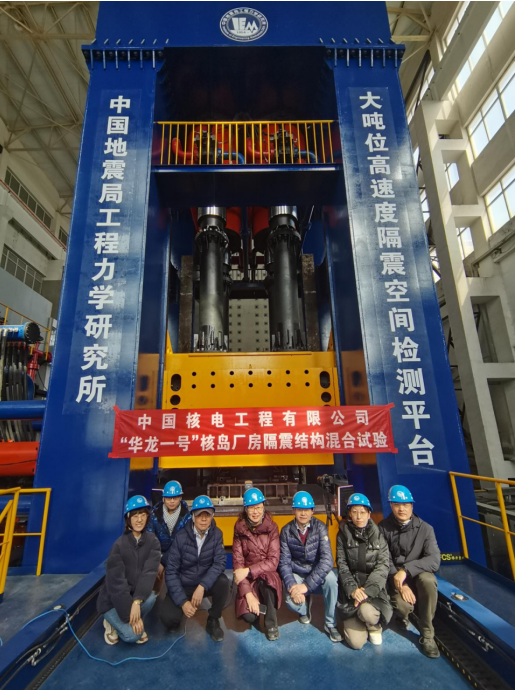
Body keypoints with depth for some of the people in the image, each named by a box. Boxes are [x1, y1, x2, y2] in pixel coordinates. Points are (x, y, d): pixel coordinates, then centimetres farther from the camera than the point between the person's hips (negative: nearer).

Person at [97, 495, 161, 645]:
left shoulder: (152, 541, -12)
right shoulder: (119, 545, -22)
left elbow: (149, 572, -18)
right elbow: (117, 583, -20)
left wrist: (137, 601, -31)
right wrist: (131, 616, -19)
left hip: (137, 594, 3)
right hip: (112, 600, -3)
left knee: (150, 598, -28)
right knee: (132, 635, -22)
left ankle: (137, 624, 4)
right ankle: (112, 622, 9)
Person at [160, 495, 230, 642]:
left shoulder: (216, 534, -12)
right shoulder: (181, 537, -16)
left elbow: (220, 562, -19)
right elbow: (171, 571, -15)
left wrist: (202, 586, -32)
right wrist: (182, 602, -22)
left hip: (206, 583, 1)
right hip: (183, 585, 0)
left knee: (224, 583, -29)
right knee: (168, 618, -24)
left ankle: (213, 620, -1)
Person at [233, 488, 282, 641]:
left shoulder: (271, 527, -8)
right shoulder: (239, 528, -7)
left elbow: (273, 561, -11)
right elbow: (237, 562, -9)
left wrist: (248, 571, -21)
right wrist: (248, 593, -19)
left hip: (268, 576, -1)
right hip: (248, 580, 1)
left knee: (265, 578, -35)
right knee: (248, 615, -25)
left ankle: (271, 623, -9)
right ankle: (258, 610, 12)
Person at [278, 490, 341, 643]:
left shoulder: (320, 527, -17)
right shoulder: (287, 531, -11)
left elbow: (327, 559, -26)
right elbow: (284, 562, -10)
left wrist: (307, 585, -32)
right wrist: (292, 585, -27)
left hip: (318, 572, -1)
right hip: (297, 573, 1)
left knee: (331, 579, -32)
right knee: (292, 601, -26)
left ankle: (330, 623, -6)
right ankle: (305, 610, 13)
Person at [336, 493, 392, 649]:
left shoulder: (377, 534, -4)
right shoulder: (344, 533, -3)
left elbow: (383, 566, -9)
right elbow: (342, 565, -3)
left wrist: (367, 590, -20)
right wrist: (352, 589, -17)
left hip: (373, 586, 0)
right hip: (351, 587, 0)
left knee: (366, 611, -32)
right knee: (356, 642, -12)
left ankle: (375, 626, 6)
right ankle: (353, 621, 23)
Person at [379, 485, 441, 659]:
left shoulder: (425, 529, -12)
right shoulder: (383, 528, -11)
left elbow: (434, 561, -22)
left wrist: (406, 569, -30)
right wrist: (400, 584, -23)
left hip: (418, 575, 0)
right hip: (395, 578, 0)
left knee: (427, 579, -33)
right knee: (402, 606, -28)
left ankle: (427, 634, -11)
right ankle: (403, 615, 14)